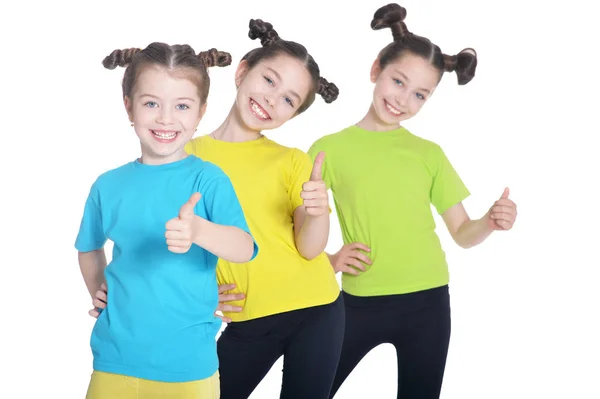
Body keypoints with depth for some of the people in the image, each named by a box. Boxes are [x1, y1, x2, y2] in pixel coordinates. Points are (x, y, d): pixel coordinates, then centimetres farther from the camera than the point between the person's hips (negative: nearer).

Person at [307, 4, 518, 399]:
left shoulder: (430, 153, 7)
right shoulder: (330, 148, -1)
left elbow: (463, 233, 6)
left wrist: (491, 222, -13)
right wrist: (326, 259, -16)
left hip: (428, 303, 2)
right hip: (361, 303, -2)